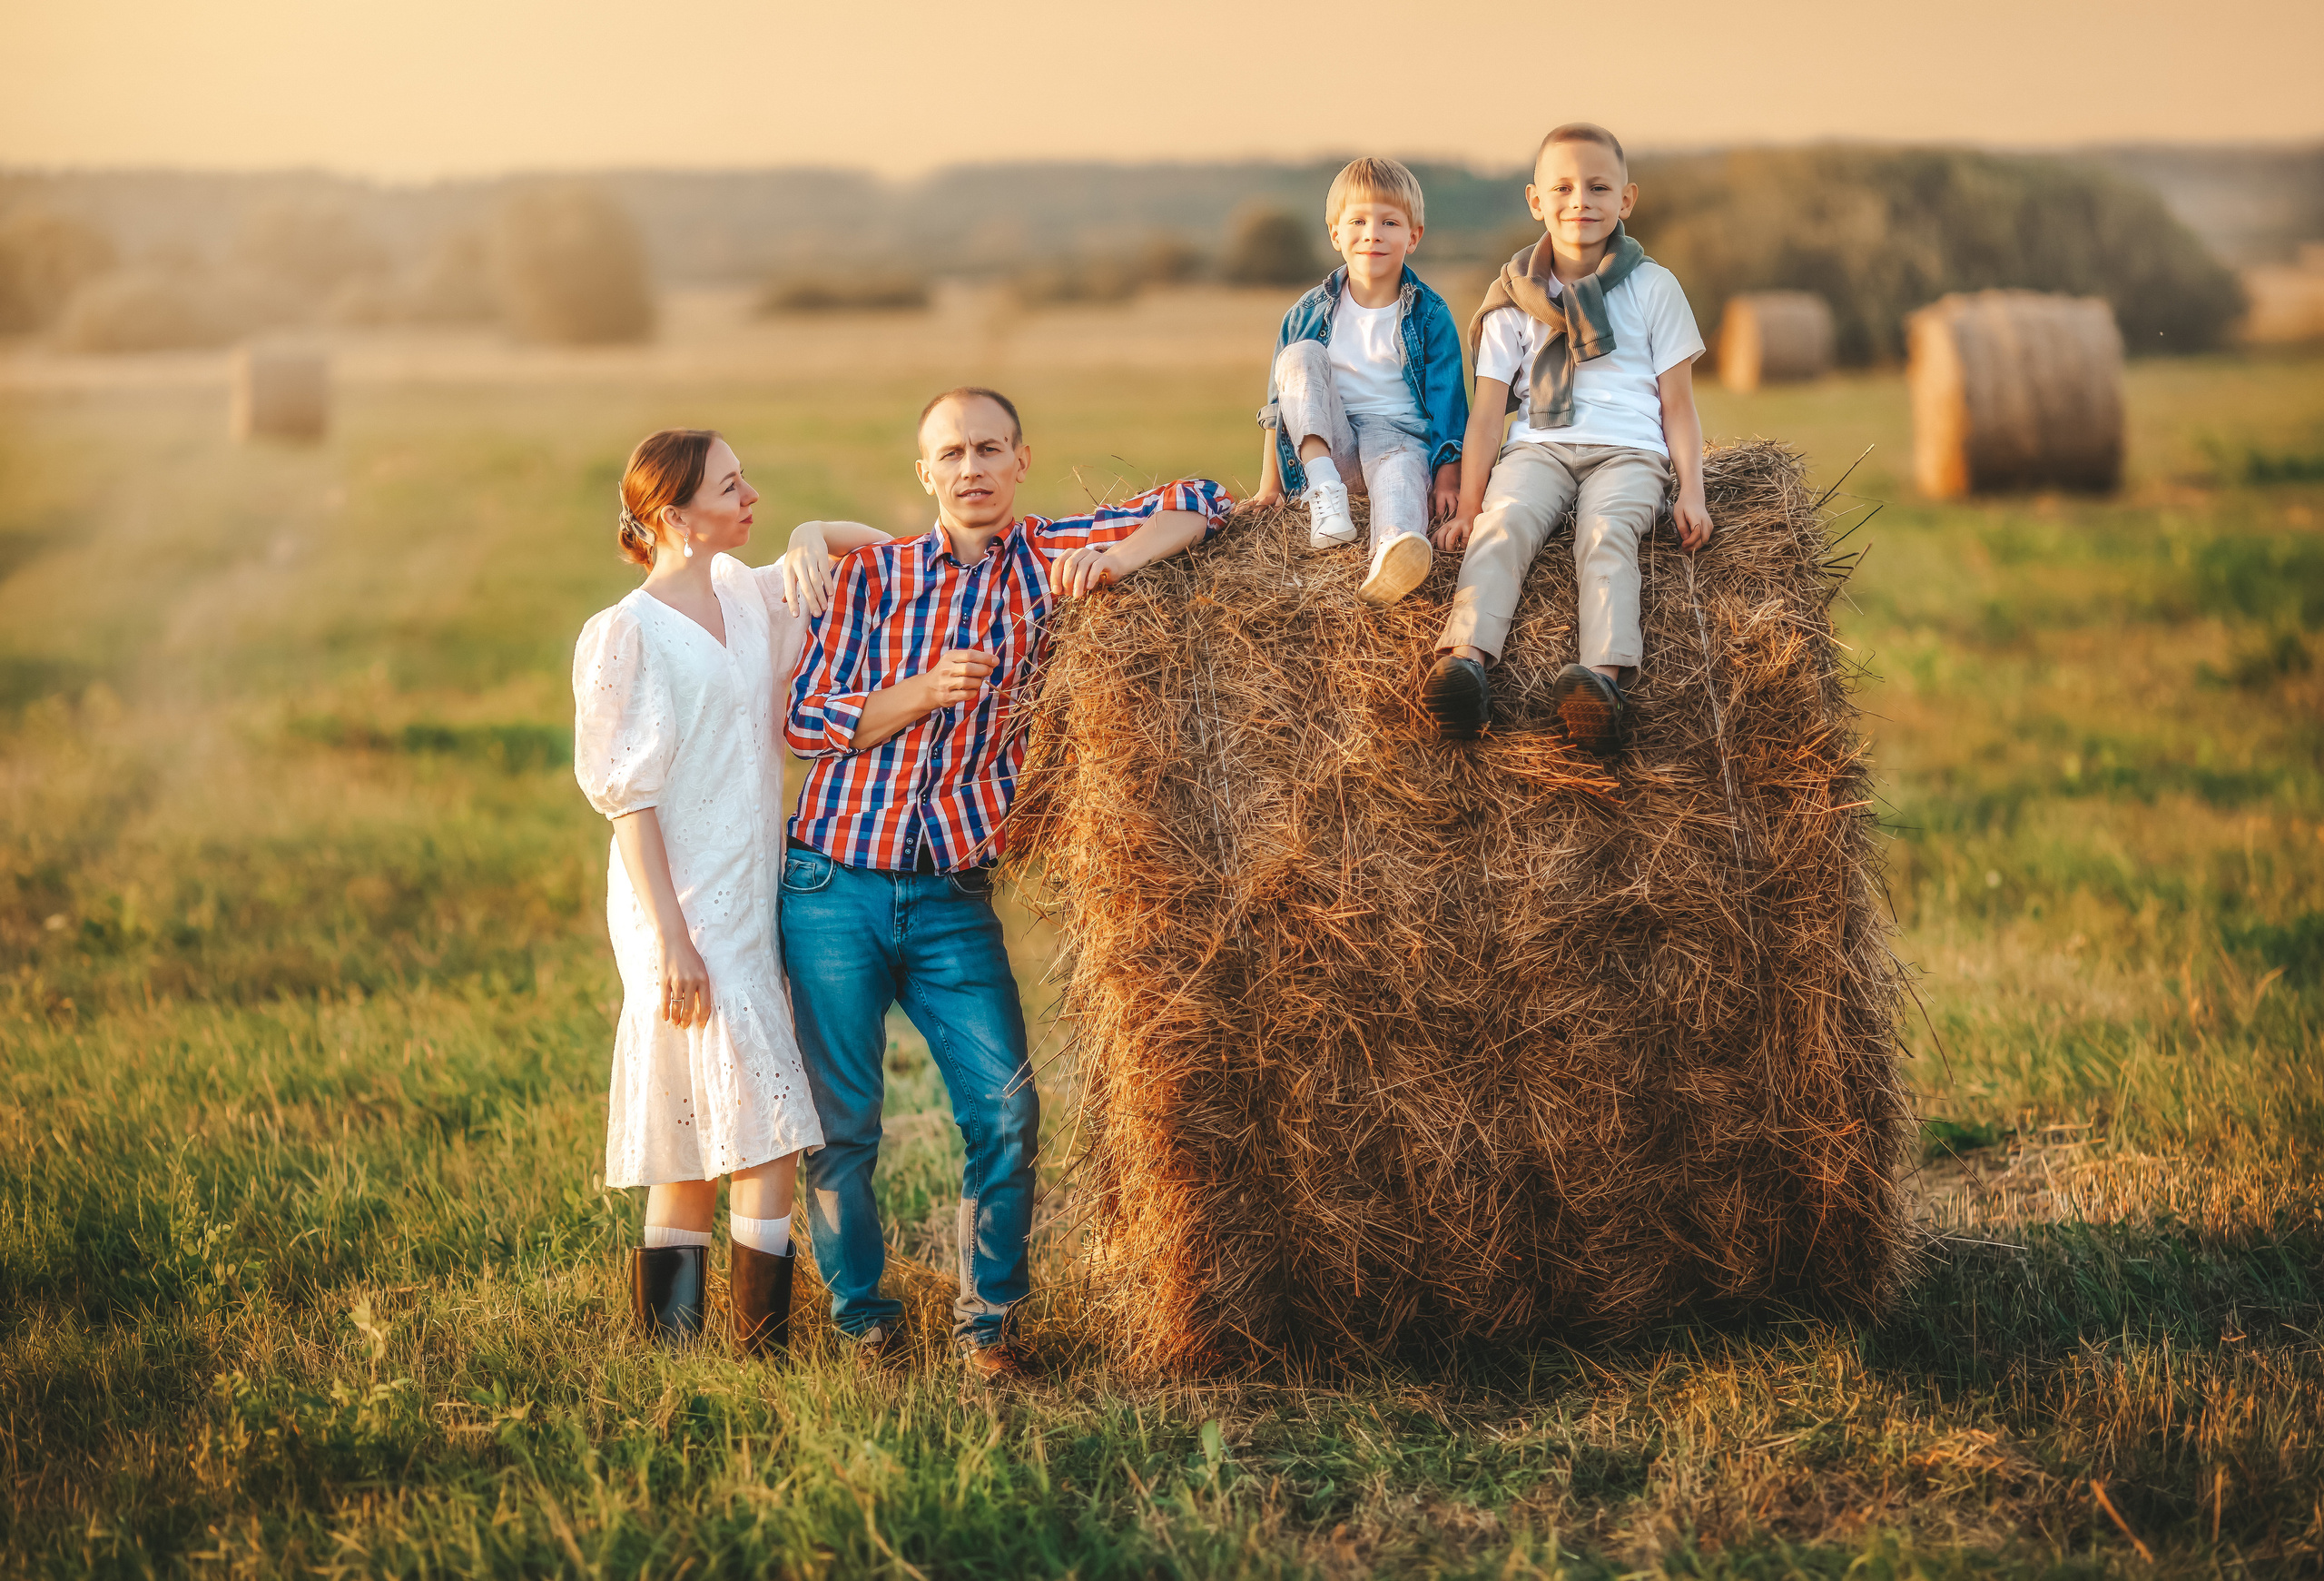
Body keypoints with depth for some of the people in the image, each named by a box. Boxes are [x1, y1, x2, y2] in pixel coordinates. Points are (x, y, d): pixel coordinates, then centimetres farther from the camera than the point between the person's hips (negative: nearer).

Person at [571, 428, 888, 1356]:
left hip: (752, 905, 7)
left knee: (698, 1156, 8)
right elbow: (628, 795, -12)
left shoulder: (748, 595, 12)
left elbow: (879, 544, 24)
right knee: (768, 1137, -11)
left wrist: (811, 538, 2)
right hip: (686, 916, -7)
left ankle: (663, 1351, 12)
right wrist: (671, 939, -17)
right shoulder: (627, 634, -8)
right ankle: (761, 1353, -6)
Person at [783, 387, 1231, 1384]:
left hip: (956, 899, 1)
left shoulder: (1048, 561, 5)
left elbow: (1202, 506, 3)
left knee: (1006, 1110, -7)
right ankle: (861, 1322, 17)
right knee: (840, 1123, 1)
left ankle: (984, 1321, 9)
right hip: (835, 889, -1)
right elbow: (806, 720, -1)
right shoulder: (873, 574, 3)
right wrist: (928, 689, -15)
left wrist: (1109, 561, -14)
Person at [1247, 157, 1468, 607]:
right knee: (1301, 355, -18)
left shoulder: (1430, 316, 4)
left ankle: (1393, 547, -75)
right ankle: (1323, 488, -33)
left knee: (1400, 466, -38)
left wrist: (1448, 476, -10)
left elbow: (1447, 401, 2)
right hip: (1329, 446, 3)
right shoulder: (1309, 314, 9)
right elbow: (1278, 402, 12)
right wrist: (1270, 482, 6)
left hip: (1401, 434, -3)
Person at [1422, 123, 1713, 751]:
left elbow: (1677, 403, 11)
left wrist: (1691, 492, -2)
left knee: (1606, 534, -33)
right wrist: (1467, 505, 1)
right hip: (1538, 445, 1)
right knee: (1502, 525, -30)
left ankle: (1602, 673, -56)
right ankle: (1464, 660, -51)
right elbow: (1488, 410, 10)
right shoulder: (1517, 297, 14)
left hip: (1629, 449, -1)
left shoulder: (1653, 286, 12)